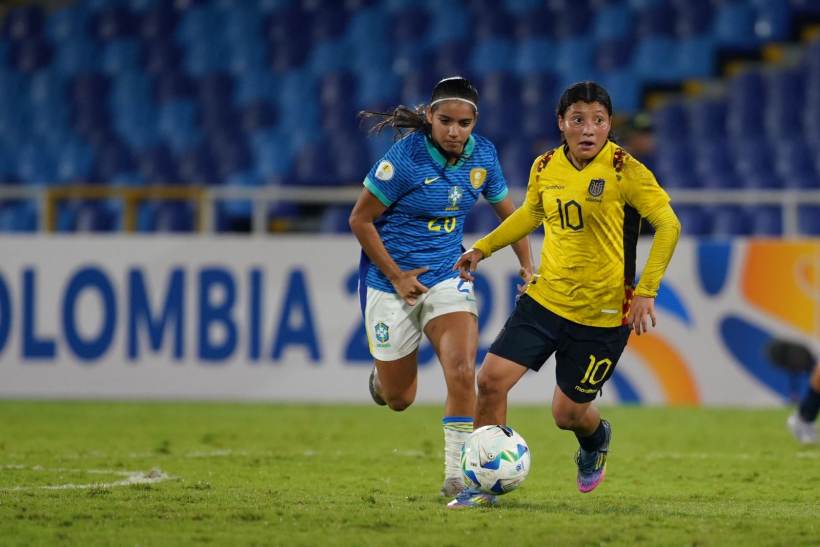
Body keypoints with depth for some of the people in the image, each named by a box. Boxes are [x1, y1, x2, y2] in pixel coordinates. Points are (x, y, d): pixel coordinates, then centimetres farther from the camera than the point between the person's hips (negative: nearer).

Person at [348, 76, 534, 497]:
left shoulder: (482, 155, -5)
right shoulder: (405, 158, -20)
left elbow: (506, 210, 14)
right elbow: (360, 220, -12)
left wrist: (527, 267, 7)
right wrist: (397, 277, -14)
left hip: (448, 277, 3)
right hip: (392, 281, -3)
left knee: (462, 374, -19)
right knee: (398, 399, 8)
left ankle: (456, 477, -9)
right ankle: (381, 375, 47)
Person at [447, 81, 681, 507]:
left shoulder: (625, 172, -15)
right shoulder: (546, 168, 1)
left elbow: (668, 225, -14)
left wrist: (646, 291, -20)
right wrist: (483, 248, 17)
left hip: (602, 314, -4)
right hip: (545, 298, 4)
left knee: (567, 413, 5)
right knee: (491, 379, -9)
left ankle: (595, 440, 44)